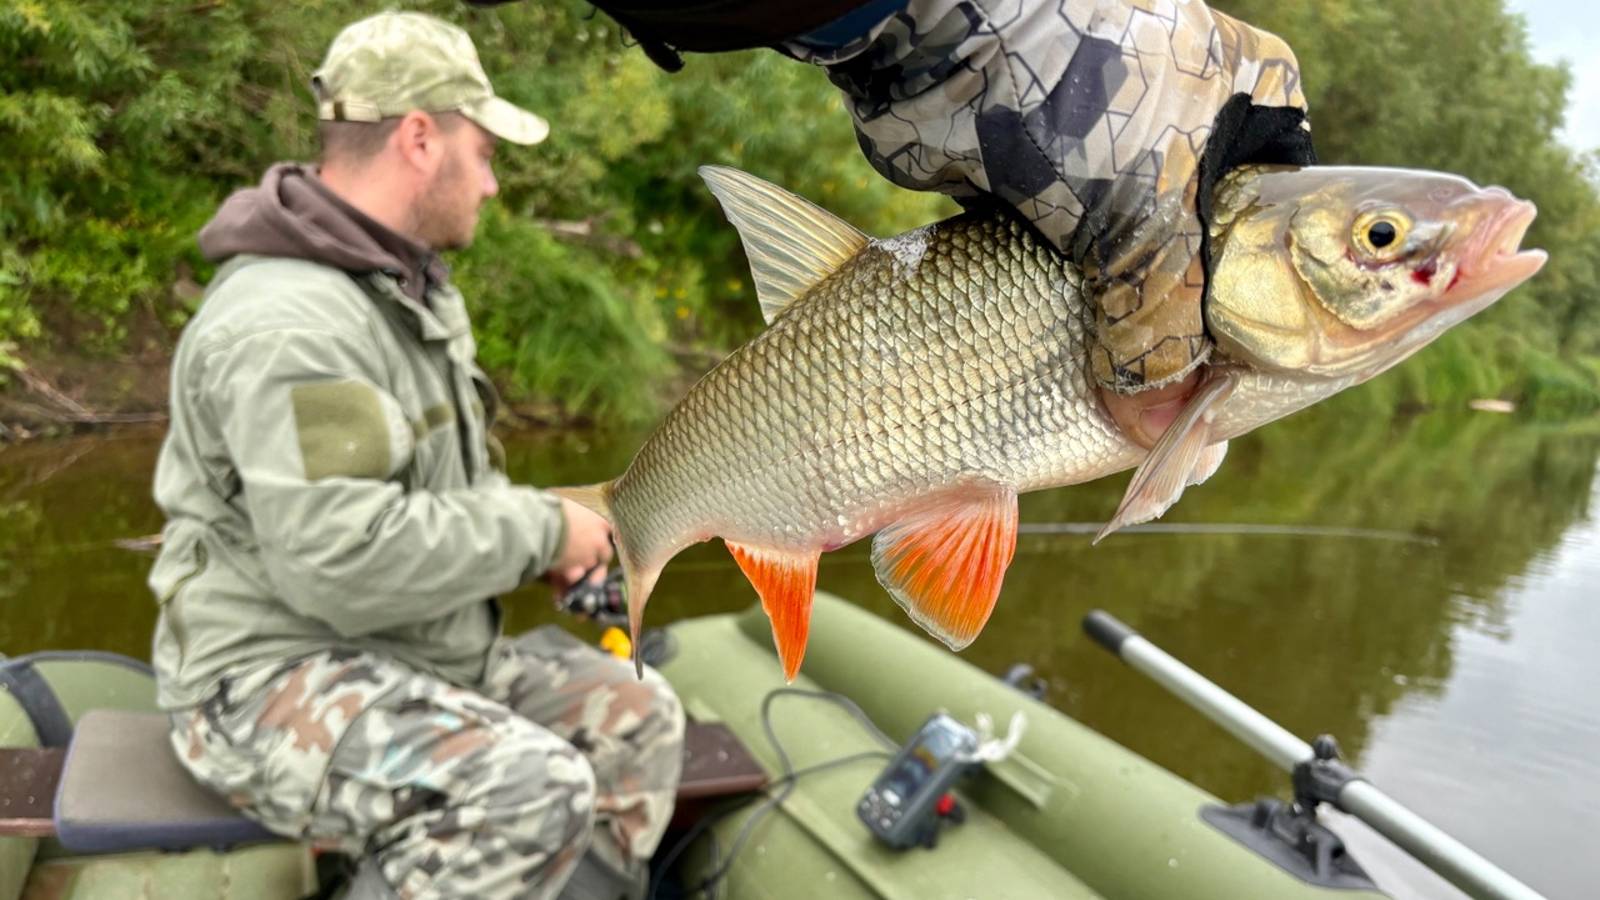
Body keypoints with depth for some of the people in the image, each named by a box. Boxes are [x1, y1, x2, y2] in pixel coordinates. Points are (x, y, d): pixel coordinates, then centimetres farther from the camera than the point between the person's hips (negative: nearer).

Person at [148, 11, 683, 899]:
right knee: (532, 791, -31)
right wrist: (538, 529, -19)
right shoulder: (288, 324, -23)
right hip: (272, 681, -10)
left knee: (635, 714, 4)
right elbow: (343, 564, -31)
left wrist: (545, 532, 2)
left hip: (417, 654, 10)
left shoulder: (408, 287, 10)